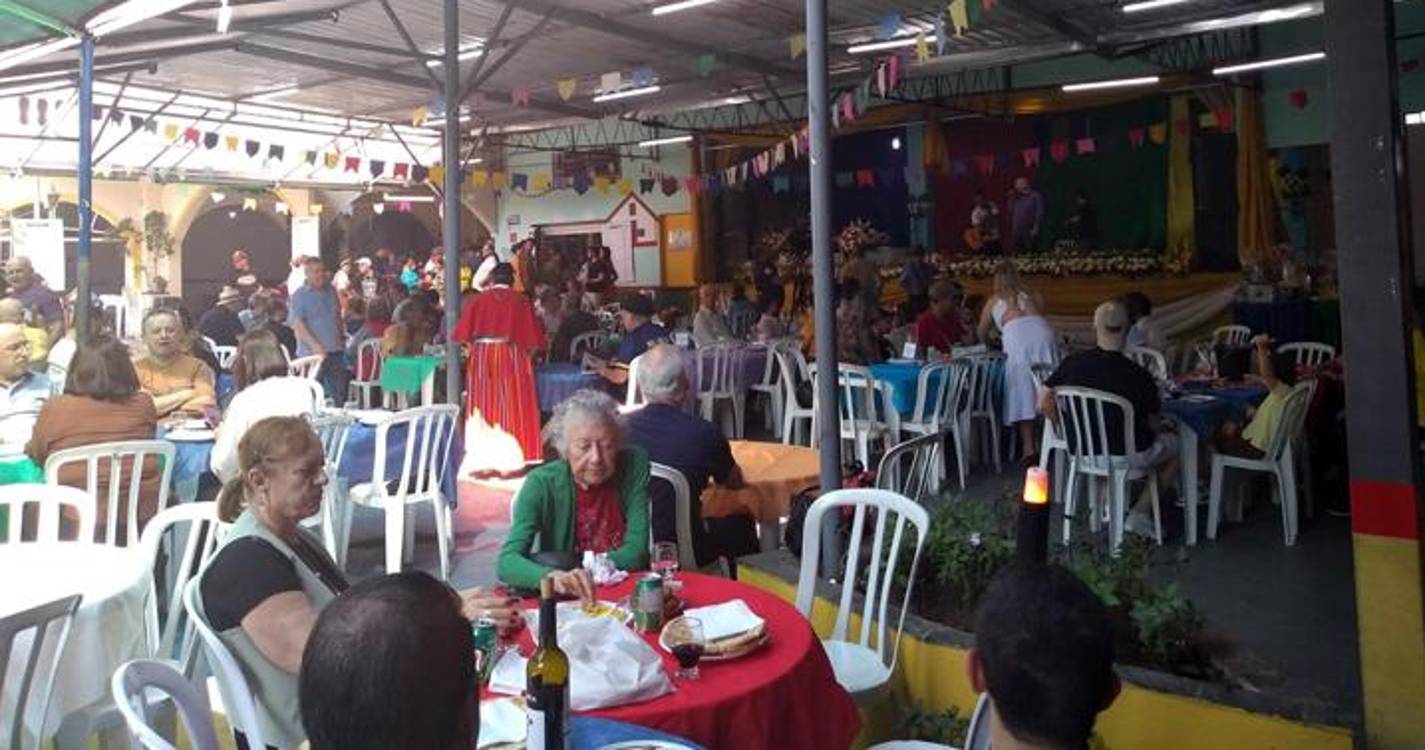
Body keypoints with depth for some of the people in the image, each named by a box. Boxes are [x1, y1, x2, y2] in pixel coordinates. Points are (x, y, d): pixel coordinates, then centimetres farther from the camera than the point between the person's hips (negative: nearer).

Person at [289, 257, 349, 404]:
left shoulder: (331, 291, 13)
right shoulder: (300, 295, -4)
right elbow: (297, 324, -13)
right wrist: (315, 345, -23)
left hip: (335, 351, 5)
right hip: (312, 353, -5)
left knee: (340, 395, 6)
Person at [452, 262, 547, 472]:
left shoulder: (479, 300, 1)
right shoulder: (521, 301, -1)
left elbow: (464, 334, -1)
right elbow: (532, 338, -3)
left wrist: (473, 347, 15)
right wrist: (528, 353, 12)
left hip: (482, 357, 1)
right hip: (512, 358, -1)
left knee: (485, 404, 9)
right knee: (513, 405, 4)